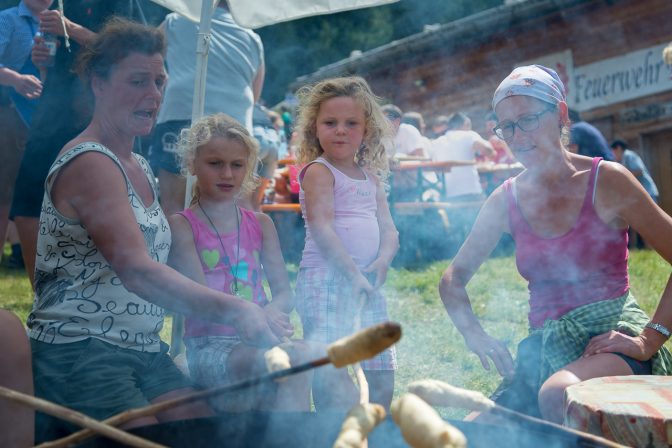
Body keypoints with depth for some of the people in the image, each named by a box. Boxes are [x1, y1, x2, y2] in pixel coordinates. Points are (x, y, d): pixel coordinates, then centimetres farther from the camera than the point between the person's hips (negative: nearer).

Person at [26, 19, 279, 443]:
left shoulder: (140, 167, 15)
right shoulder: (88, 162, -14)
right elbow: (136, 271, -28)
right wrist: (231, 308, -38)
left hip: (145, 350, 8)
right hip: (80, 354, -8)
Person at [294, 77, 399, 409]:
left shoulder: (371, 178, 17)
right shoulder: (318, 171, -4)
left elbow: (388, 229, 14)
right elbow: (321, 228, -13)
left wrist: (383, 261, -7)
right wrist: (352, 273, -18)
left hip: (366, 281, 7)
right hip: (326, 278, -7)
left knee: (382, 367, 12)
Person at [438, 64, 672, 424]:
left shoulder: (606, 181, -4)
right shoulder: (506, 200, 7)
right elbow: (453, 278, 15)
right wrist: (474, 334, -2)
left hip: (611, 337, -4)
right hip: (544, 349, 4)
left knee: (557, 394, -35)